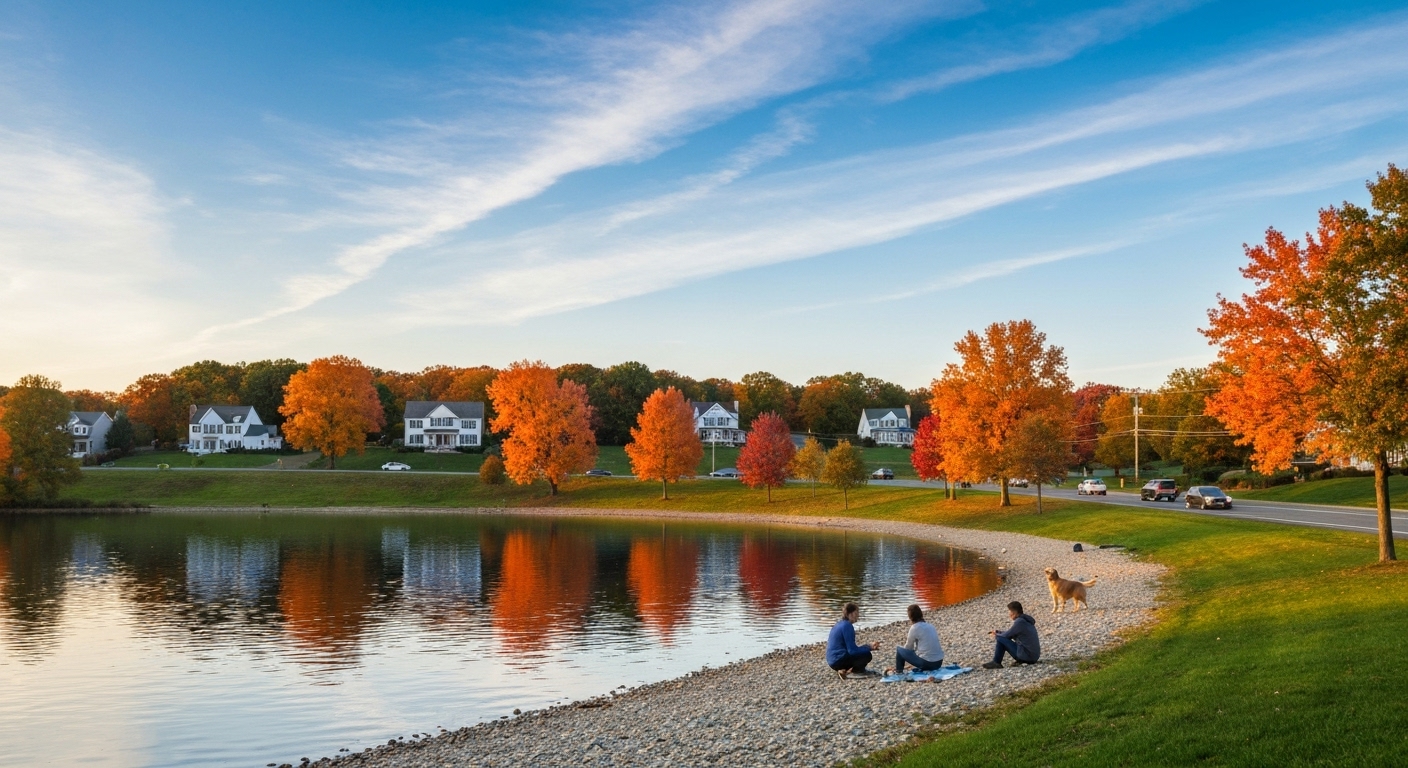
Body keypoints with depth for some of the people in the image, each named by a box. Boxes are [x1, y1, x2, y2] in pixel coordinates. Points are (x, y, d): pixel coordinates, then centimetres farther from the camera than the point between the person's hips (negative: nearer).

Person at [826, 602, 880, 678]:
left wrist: (869, 646, 14)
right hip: (839, 660, -9)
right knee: (867, 655, -5)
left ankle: (845, 669, 5)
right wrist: (869, 647, -6)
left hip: (833, 662, 9)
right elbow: (852, 650, -17)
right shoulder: (847, 626, -13)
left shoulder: (840, 624, 16)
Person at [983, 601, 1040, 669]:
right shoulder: (1024, 620, 12)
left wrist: (996, 636, 10)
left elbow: (1006, 635, -9)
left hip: (1027, 656, -9)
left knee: (1000, 639, -9)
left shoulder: (1019, 622, -17)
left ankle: (996, 663, 0)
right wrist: (997, 632, 13)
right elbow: (1010, 632, 22)